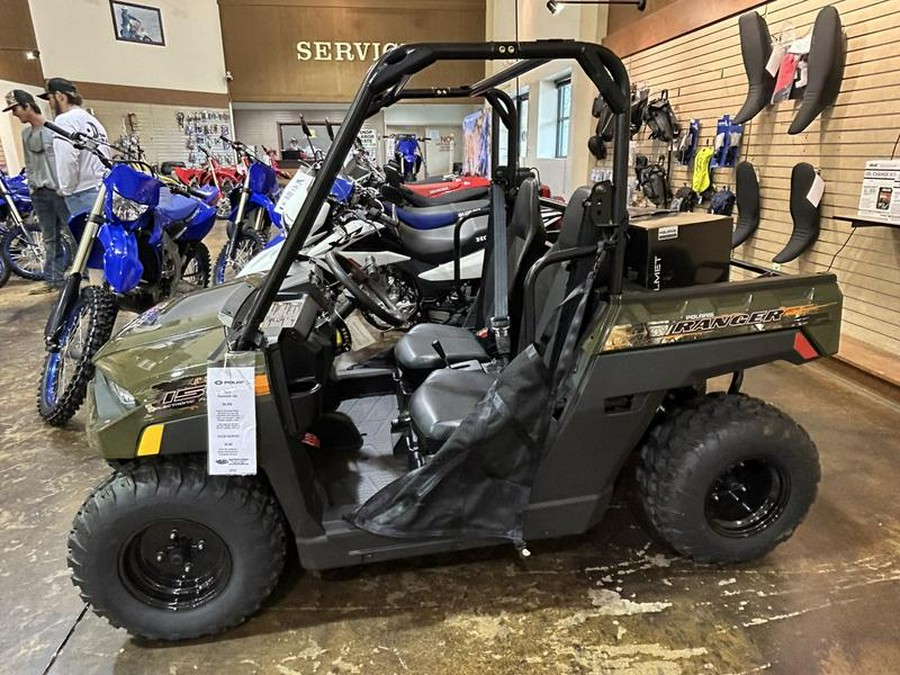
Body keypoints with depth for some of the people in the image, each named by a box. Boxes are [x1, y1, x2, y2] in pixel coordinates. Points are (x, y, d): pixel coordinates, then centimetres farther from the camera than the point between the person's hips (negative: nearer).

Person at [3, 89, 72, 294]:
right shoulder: (26, 134, 17)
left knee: (74, 234, -6)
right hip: (39, 193, 7)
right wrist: (31, 184, 13)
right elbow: (29, 164, 23)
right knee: (50, 239, 9)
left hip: (59, 190, -7)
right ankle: (54, 280, 13)